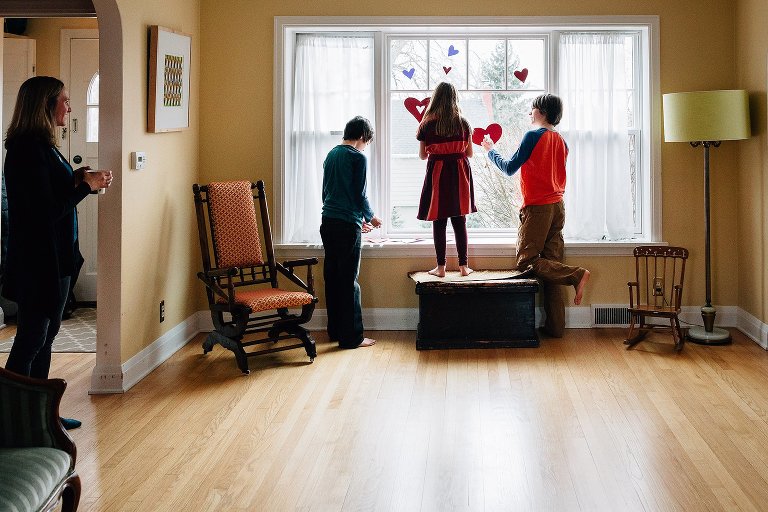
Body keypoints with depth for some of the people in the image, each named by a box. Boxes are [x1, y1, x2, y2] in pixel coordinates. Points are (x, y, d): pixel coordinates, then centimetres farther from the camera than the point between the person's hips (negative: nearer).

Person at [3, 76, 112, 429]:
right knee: (31, 340, -2)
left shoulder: (42, 146, 11)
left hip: (53, 257, 10)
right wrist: (86, 186, -15)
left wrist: (76, 179, 2)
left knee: (45, 335, 17)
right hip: (37, 260, -10)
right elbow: (47, 212, -22)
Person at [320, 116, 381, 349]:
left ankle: (335, 330, 20)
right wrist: (370, 217, 10)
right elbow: (360, 194, -10)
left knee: (332, 277, 12)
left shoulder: (331, 155, 15)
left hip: (328, 222, 8)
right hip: (347, 225, -8)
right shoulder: (358, 158, -8)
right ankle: (352, 336, 0)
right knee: (349, 281, -4)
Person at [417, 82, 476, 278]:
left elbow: (422, 155, 3)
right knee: (459, 222, 8)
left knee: (439, 222, 4)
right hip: (459, 174, 2)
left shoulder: (427, 125, -5)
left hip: (437, 173, -1)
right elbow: (469, 153, 6)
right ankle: (463, 266, 10)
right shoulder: (463, 124, -2)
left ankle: (440, 267, 5)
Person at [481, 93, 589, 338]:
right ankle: (555, 326, 5)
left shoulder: (533, 136, -10)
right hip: (557, 207, 8)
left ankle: (576, 274, -19)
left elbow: (510, 168, -7)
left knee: (526, 262, -3)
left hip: (537, 208, -7)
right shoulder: (561, 141, 12)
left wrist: (491, 151, 8)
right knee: (551, 265, 6)